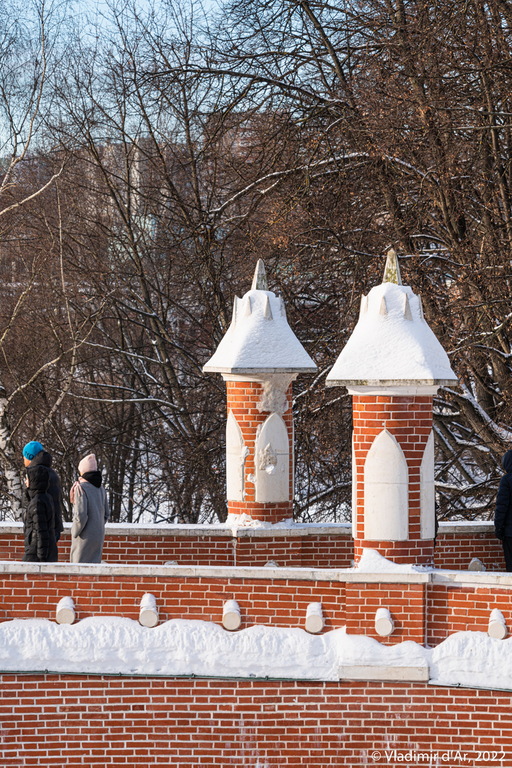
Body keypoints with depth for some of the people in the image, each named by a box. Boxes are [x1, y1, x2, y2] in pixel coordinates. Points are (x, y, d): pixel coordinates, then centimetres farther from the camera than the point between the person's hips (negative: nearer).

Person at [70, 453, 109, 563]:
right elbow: (106, 514, 13)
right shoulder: (101, 489, 8)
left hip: (85, 537, -7)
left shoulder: (81, 488, -13)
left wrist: (75, 532, -5)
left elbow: (81, 516, -18)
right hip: (99, 535, 7)